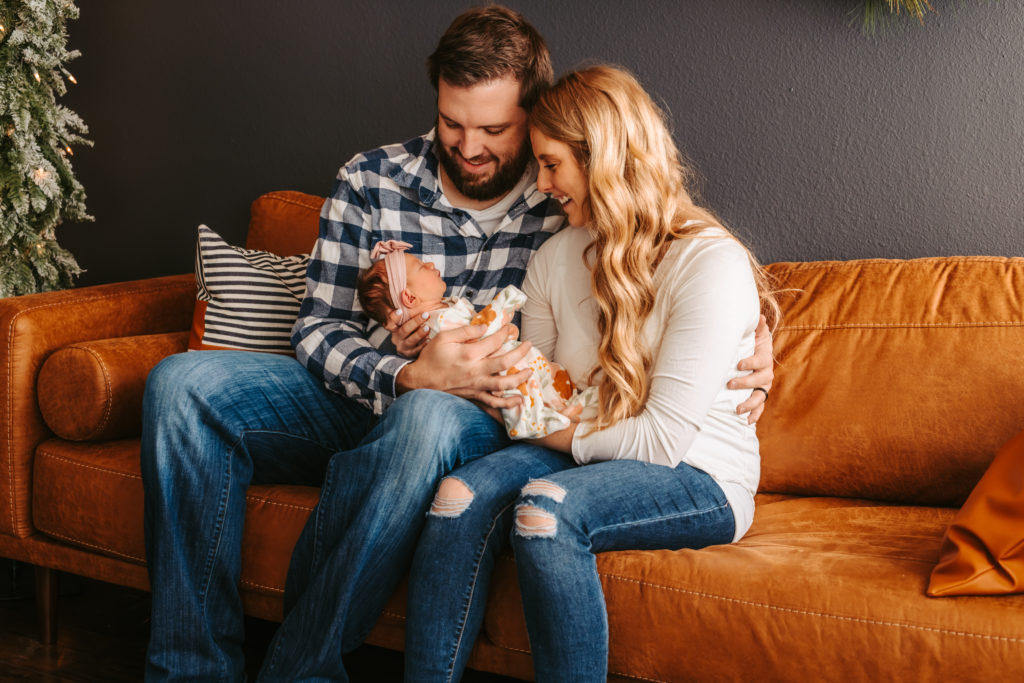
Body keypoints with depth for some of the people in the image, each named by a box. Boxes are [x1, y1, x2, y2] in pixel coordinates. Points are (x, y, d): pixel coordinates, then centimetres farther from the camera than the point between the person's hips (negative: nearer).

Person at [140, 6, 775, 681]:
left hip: (476, 420, -3)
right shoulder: (372, 180, 2)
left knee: (428, 419, -41)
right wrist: (408, 377, -21)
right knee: (183, 384, -20)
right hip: (358, 394, 3)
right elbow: (319, 330, -1)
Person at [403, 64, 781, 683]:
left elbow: (664, 438, -18)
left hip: (703, 479, -5)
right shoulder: (555, 258, 8)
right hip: (580, 458, 6)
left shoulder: (712, 265, -15)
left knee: (544, 509, -34)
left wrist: (555, 433, -8)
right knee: (463, 493, -25)